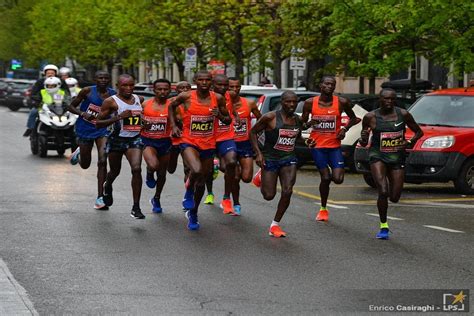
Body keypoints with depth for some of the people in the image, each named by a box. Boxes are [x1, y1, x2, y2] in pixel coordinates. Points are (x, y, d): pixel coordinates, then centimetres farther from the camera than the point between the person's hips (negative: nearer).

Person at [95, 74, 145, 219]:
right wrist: (118, 117, -21)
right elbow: (98, 123, -11)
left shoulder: (139, 99, 6)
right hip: (117, 140, -2)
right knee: (115, 171, 16)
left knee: (136, 169, -19)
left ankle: (136, 207, -16)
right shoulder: (111, 101, -9)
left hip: (135, 139, 2)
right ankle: (107, 186, 55)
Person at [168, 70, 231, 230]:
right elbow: (171, 106, 12)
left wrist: (220, 115, -14)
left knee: (201, 182, 14)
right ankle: (189, 192, 3)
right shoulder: (186, 96, -9)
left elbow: (228, 120, 8)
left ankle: (193, 214, 36)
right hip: (189, 143, -3)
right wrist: (173, 125, 3)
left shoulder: (218, 98, -3)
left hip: (208, 145, 3)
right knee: (197, 170, -31)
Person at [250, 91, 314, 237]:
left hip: (289, 159, 4)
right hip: (270, 159, -4)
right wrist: (258, 153, -12)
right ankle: (261, 178, 36)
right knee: (269, 195, -1)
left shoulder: (297, 120, 6)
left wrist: (307, 142, 3)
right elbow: (253, 132, -3)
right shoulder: (270, 117, -11)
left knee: (287, 191, -15)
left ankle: (275, 225, 1)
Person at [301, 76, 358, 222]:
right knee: (325, 177, -6)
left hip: (335, 145, 1)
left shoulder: (341, 102, -3)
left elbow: (353, 118, 13)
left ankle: (331, 174, 28)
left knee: (338, 179, -11)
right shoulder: (310, 103, -3)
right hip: (317, 145, -1)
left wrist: (345, 129, -5)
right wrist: (309, 124, -16)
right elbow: (302, 124, 7)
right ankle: (323, 209, 15)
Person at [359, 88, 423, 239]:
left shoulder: (403, 114, -2)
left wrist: (411, 142, -10)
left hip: (397, 158, 2)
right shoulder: (370, 117, -4)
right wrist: (363, 139, -18)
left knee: (394, 198, 3)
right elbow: (363, 143, 6)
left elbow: (419, 131, 9)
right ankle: (383, 227, -3)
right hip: (378, 156, -2)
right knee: (383, 192, -21)